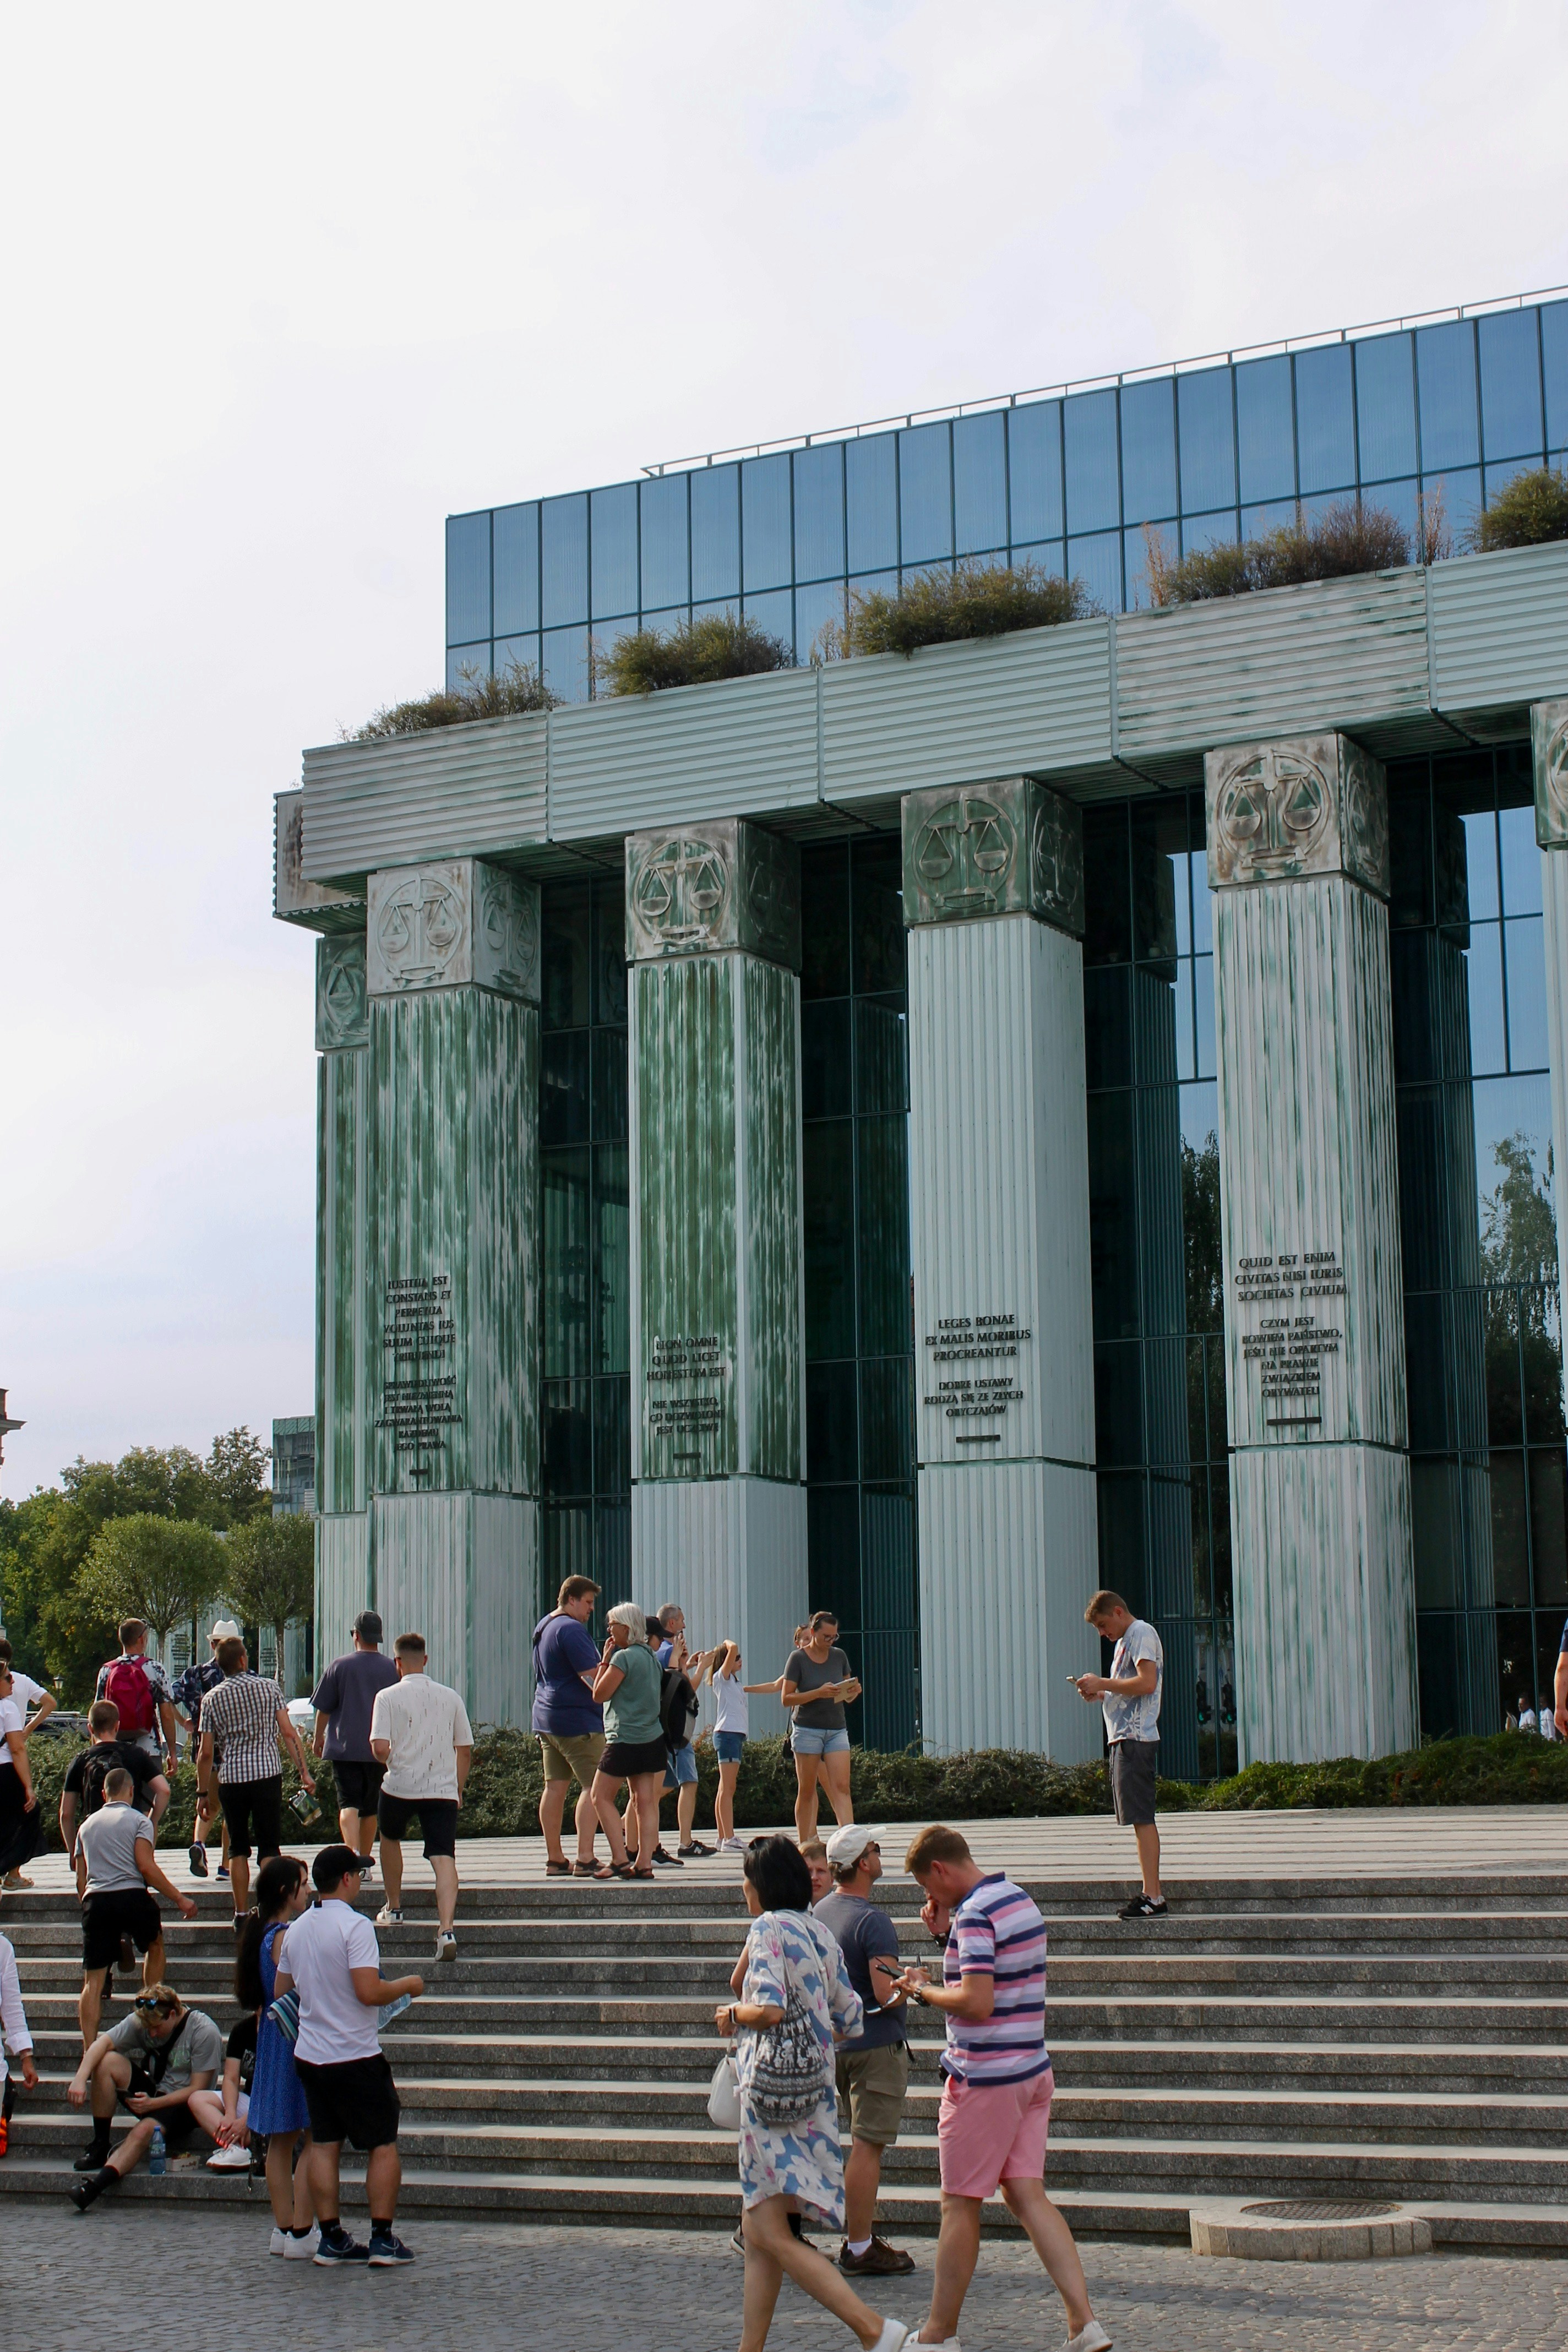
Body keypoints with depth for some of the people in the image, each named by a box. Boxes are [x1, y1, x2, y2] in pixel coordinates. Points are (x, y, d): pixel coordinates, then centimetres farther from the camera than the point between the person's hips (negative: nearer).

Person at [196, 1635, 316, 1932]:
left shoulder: (212, 1699, 3)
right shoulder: (268, 1687, 1)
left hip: (231, 1778, 1)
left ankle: (241, 1915, 8)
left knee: (238, 1849, 11)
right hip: (267, 1774, -1)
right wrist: (304, 1771, 1)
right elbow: (288, 1733, -3)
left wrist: (203, 1793, 10)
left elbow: (205, 1753, 2)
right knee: (269, 1848, 4)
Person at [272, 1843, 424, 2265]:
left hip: (309, 2053, 6)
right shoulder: (354, 1925, -16)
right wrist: (407, 1985, -5)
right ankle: (383, 2239, 3)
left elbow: (281, 1990, 15)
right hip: (355, 2056, -6)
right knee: (383, 2146, 4)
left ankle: (331, 2239, 10)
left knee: (323, 2146, 10)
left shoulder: (295, 1929, 7)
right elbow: (369, 1992, -23)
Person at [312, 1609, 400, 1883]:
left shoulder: (340, 1666, -3)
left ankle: (353, 1853, -29)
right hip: (378, 1748, 3)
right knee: (371, 1807, 13)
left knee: (349, 1803, -8)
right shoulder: (391, 1669, 4)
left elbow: (324, 1708, 2)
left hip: (344, 1746, -3)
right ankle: (365, 1862, 19)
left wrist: (318, 1737, 18)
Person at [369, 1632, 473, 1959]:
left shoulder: (388, 1697, -2)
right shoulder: (450, 1698, 9)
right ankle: (446, 1928, -25)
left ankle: (394, 1908, 39)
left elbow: (380, 1748, -12)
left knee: (390, 1838, 28)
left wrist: (390, 1761, 11)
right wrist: (457, 1789, 23)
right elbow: (465, 1750, 11)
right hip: (443, 1789, 1)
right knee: (444, 1858, -7)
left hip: (400, 1785, -1)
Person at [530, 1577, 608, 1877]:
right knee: (594, 1787, -9)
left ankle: (554, 1860, 11)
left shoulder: (543, 1626, 18)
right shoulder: (571, 1629, -14)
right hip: (577, 1720, -10)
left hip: (546, 1718, 10)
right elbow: (592, 1677, -20)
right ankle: (585, 1859, -16)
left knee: (555, 1787, 9)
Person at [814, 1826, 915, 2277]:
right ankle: (859, 2249, -1)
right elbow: (887, 1995, -25)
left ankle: (862, 2237, 22)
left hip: (837, 2040, 9)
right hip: (875, 2045, -9)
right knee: (867, 2146, -4)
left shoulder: (820, 1911, 7)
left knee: (864, 2144, 18)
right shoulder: (872, 1921, -20)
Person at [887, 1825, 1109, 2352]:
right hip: (1032, 2071, 9)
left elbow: (977, 2002, -26)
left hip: (984, 2076, -9)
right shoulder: (1019, 1900, 12)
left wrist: (923, 1991, -10)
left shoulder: (976, 1914, -17)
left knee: (960, 2204, 3)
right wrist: (948, 1932, 14)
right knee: (1027, 2195, 6)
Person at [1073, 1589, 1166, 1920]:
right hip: (1125, 1739, 10)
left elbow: (1146, 1683, -20)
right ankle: (1151, 1895, 10)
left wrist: (1102, 1683, -13)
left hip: (1136, 1739, -10)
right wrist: (1100, 1694, 11)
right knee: (1139, 1818, 9)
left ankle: (1152, 1898, -14)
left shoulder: (1142, 1633, -7)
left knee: (1141, 1817, -12)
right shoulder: (1124, 1642, 23)